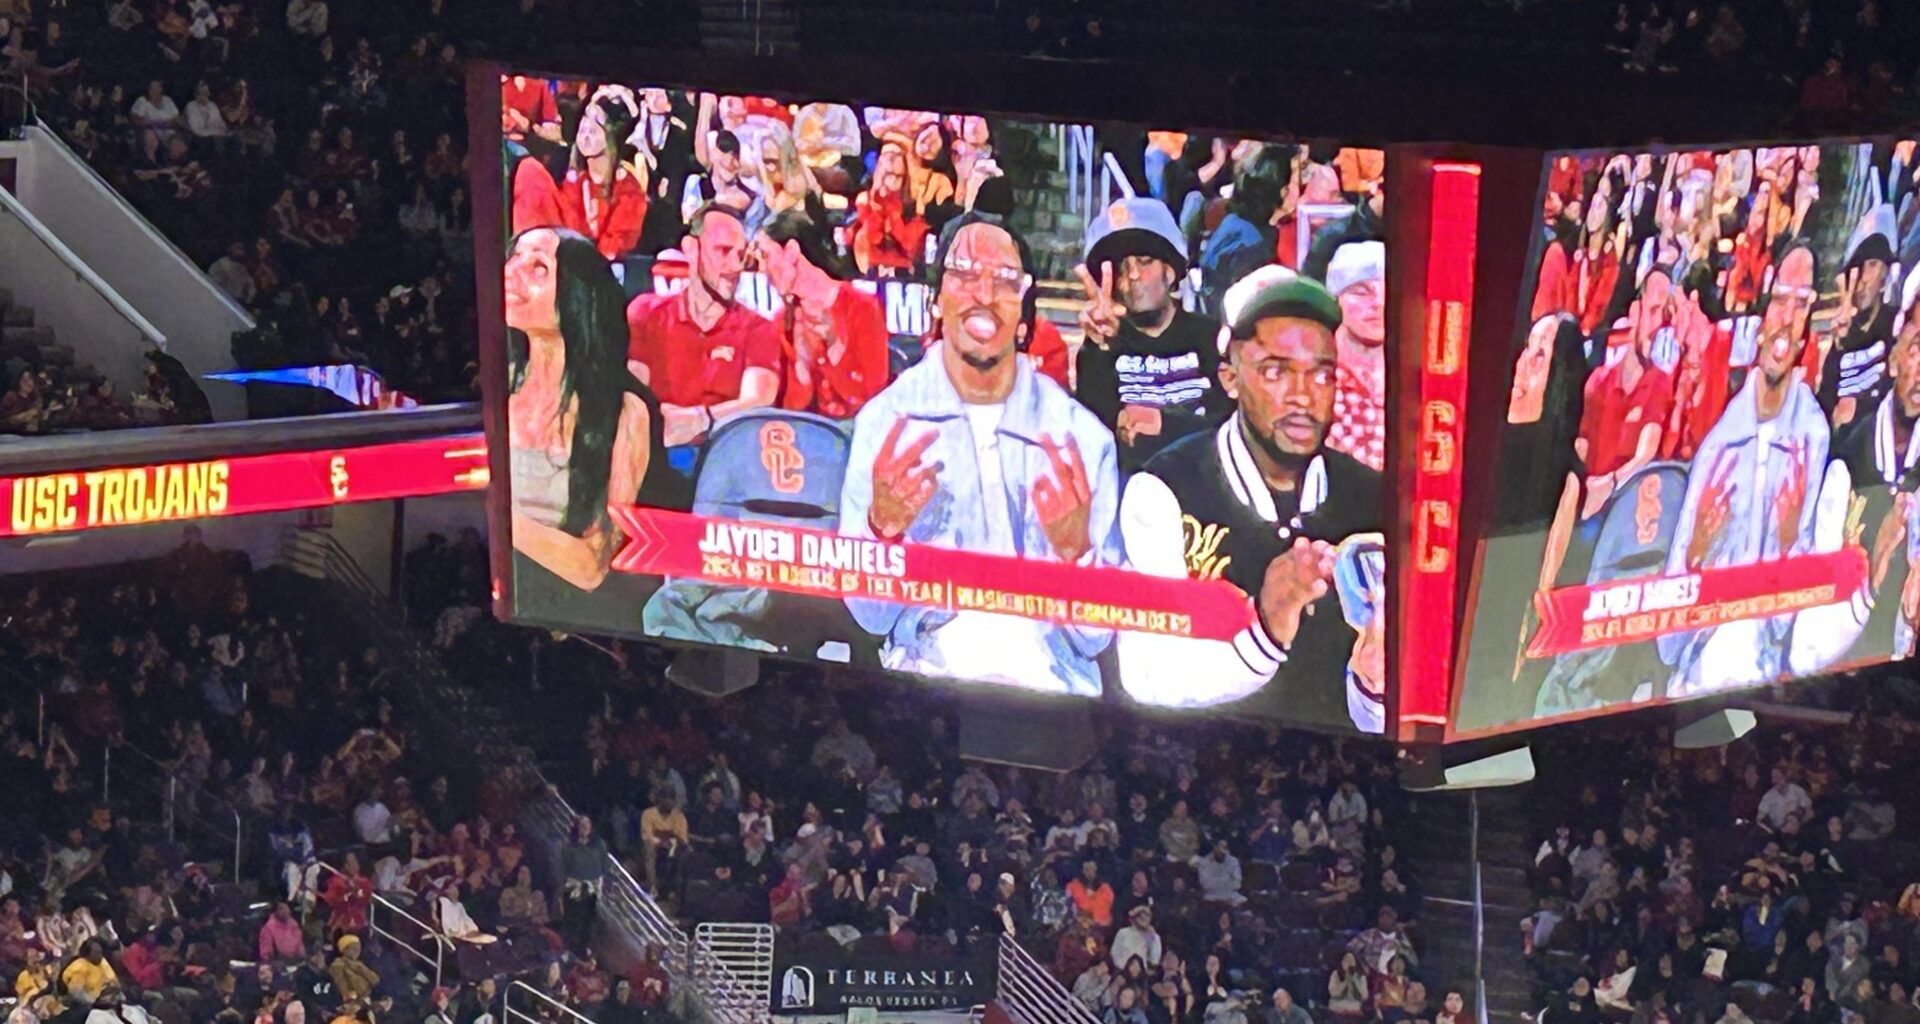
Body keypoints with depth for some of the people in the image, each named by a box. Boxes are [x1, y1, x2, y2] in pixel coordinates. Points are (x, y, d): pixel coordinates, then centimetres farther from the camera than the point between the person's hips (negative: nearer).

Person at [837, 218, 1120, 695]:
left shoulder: (1083, 436, 6)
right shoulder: (885, 421, 5)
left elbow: (1096, 640, 5)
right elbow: (871, 616, 1)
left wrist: (1075, 548, -13)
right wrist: (883, 527, -17)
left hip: (1051, 686, 1)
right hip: (923, 680, -1)